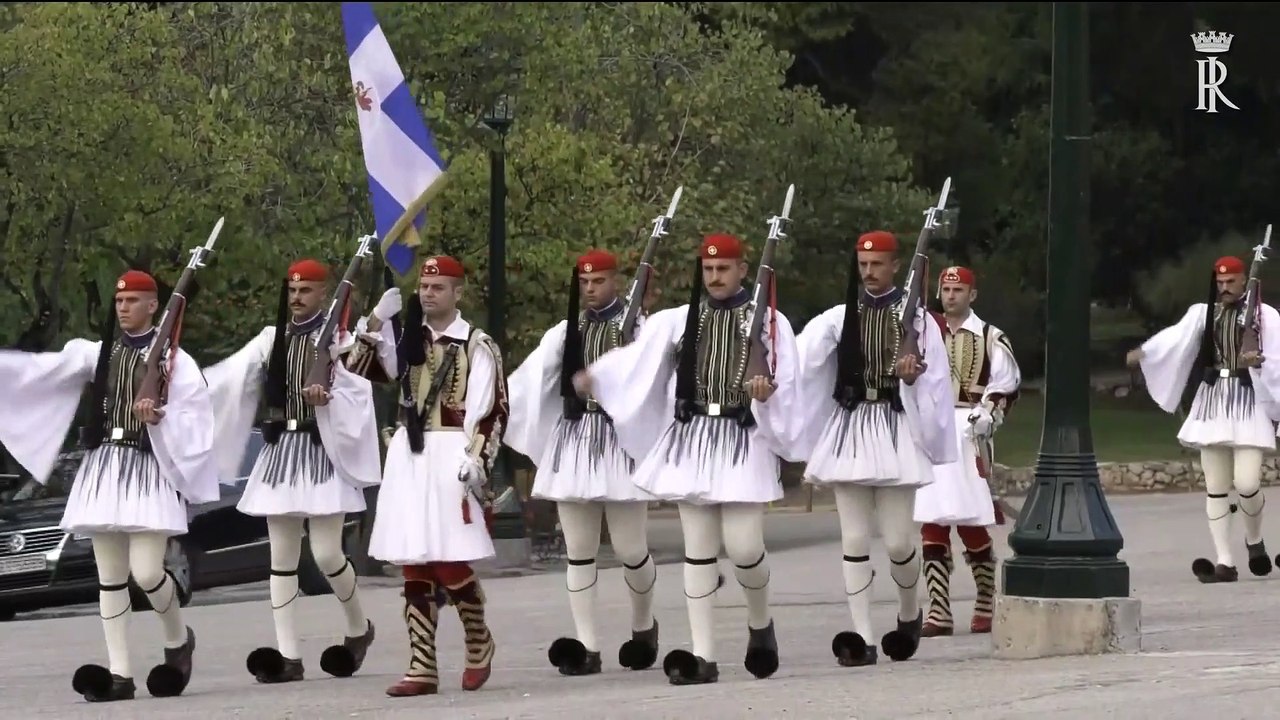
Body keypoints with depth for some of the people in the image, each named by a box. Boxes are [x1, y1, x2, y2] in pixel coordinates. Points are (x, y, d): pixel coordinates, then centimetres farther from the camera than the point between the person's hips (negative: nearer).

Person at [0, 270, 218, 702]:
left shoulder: (174, 360, -1)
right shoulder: (97, 354, 10)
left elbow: (195, 421, -5)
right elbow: (41, 371, 2)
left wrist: (159, 418, -22)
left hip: (149, 470, -4)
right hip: (103, 469, 4)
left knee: (146, 572, -12)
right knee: (110, 577, 3)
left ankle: (178, 639, 18)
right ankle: (120, 675, 5)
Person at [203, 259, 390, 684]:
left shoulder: (338, 339, -3)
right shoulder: (272, 338, 11)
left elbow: (357, 396, -9)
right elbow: (230, 380, 5)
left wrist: (327, 399, -28)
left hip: (322, 451, -5)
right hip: (279, 453, 5)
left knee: (326, 553, -9)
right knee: (282, 557, 3)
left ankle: (359, 627, 19)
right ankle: (288, 656, 5)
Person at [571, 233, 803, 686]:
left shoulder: (768, 321, 3)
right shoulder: (678, 321, 10)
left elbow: (786, 385, -2)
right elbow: (635, 360, 3)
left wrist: (766, 392, -25)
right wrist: (594, 377, -13)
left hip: (744, 442, -3)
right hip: (692, 441, 3)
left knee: (743, 546, -10)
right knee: (698, 551, 1)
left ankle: (760, 624, 20)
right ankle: (703, 656, 2)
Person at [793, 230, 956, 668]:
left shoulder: (916, 318, 2)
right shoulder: (840, 318, 7)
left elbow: (933, 381, 1)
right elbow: (802, 359, -6)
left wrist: (914, 374, -20)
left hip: (895, 431, -2)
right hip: (848, 431, 2)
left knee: (898, 540, -4)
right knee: (854, 539, -1)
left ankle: (909, 613, 24)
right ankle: (862, 638, 0)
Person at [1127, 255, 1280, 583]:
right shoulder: (1202, 313, 9)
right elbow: (1176, 337, -6)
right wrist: (1140, 354, -21)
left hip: (1249, 402, -3)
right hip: (1212, 401, 3)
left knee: (1246, 483, -13)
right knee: (1216, 487, 1)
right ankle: (1225, 562, 3)